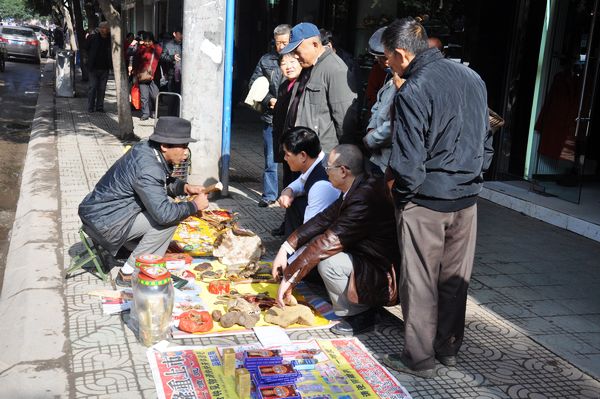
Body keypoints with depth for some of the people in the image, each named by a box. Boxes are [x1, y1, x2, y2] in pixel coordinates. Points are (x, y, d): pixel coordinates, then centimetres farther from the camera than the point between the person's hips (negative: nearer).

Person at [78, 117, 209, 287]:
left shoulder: (148, 149, 0)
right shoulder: (147, 169, -28)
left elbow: (164, 182, 18)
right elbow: (164, 214, -31)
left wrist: (185, 187, 1)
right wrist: (194, 205, -17)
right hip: (105, 221, -9)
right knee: (170, 216, -15)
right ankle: (129, 272, -7)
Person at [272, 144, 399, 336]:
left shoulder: (366, 198, -28)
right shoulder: (355, 190, 2)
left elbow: (330, 241, -28)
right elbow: (324, 219, 4)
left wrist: (290, 278, -23)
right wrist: (286, 248, -4)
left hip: (384, 278, -10)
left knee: (328, 261, -27)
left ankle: (360, 314, -4)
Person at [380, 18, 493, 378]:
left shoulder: (412, 92, -18)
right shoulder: (473, 78, 5)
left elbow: (409, 165, -20)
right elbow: (487, 142, 11)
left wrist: (396, 187, -1)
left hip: (425, 202, -7)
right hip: (467, 199, 7)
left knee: (420, 283, 6)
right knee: (455, 279, 17)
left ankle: (419, 358, 17)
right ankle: (449, 348, 30)